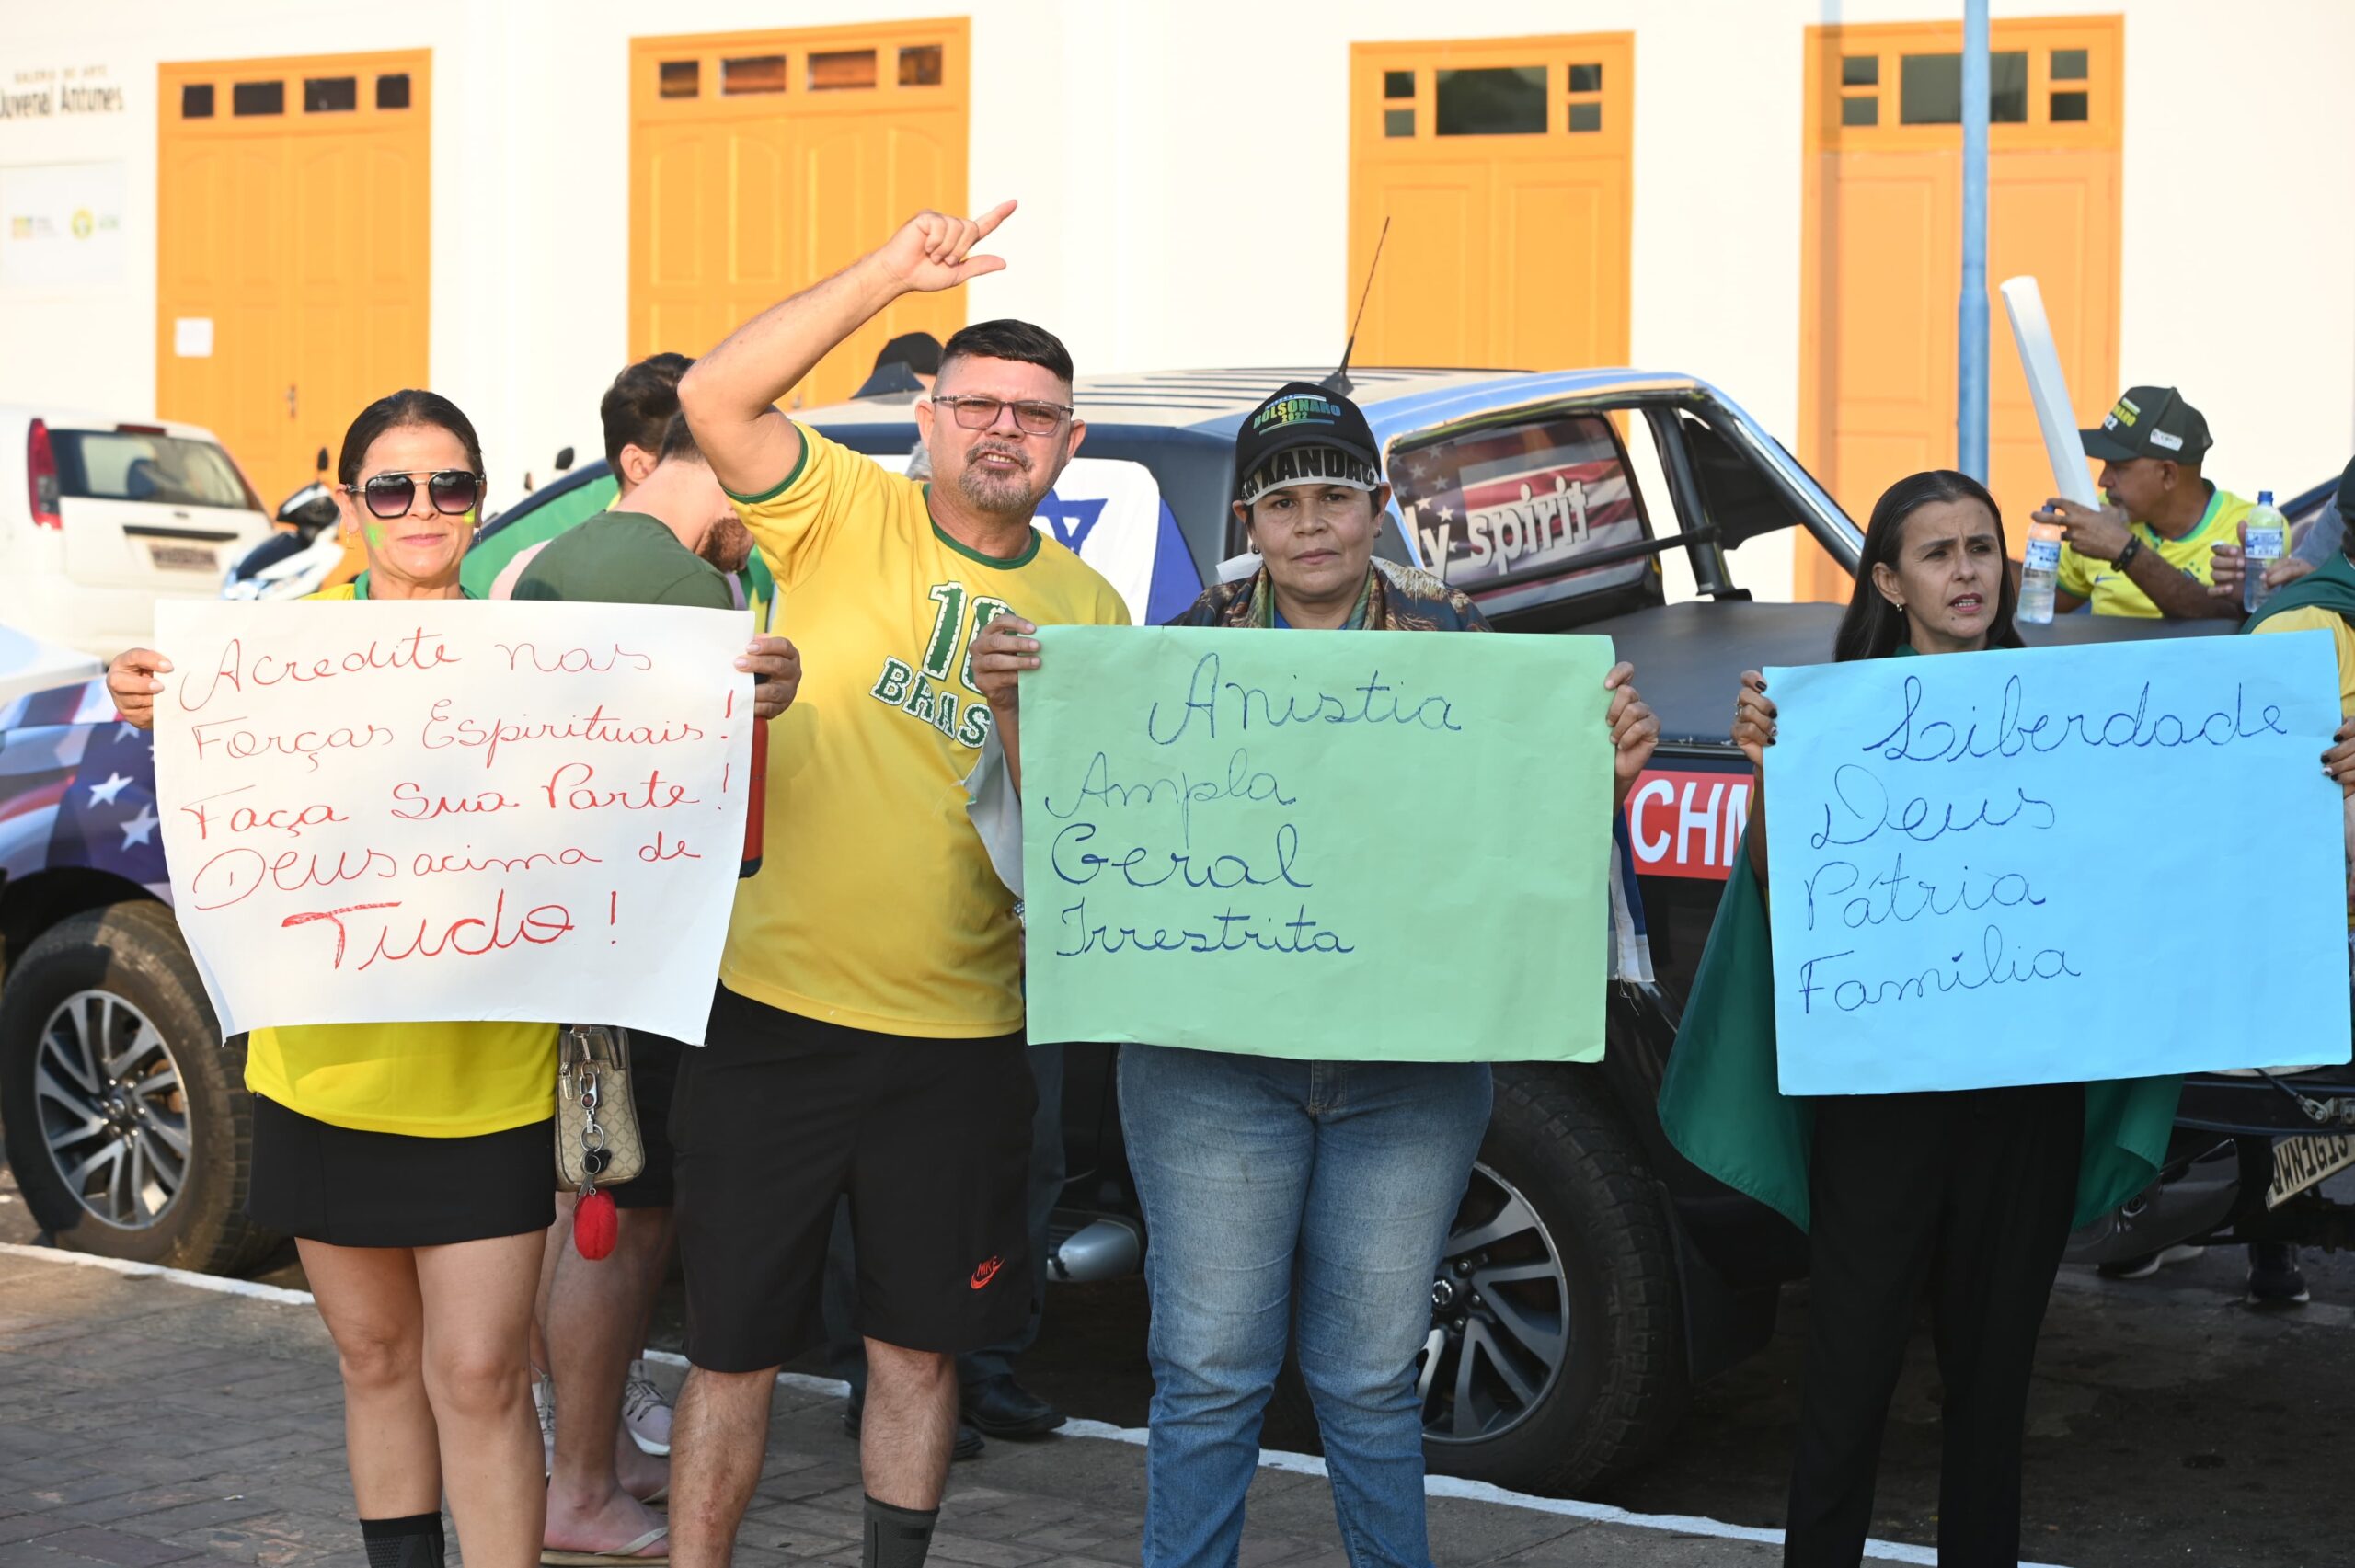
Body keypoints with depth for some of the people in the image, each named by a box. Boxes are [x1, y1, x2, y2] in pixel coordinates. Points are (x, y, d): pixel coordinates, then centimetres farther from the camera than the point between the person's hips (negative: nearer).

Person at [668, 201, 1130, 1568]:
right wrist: (891, 276, -24)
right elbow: (715, 396, -19)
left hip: (961, 1040, 3)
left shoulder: (1092, 612, 8)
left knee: (920, 1347, 15)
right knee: (736, 1348, 6)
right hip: (778, 1009, -3)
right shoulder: (849, 515, -3)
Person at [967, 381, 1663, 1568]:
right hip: (1215, 1065, 0)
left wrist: (1610, 773, -16)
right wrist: (1013, 706, -10)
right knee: (1210, 1372, 2)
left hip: (1408, 1073, 0)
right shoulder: (1189, 644, 5)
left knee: (1369, 1380, 8)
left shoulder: (1453, 637, 5)